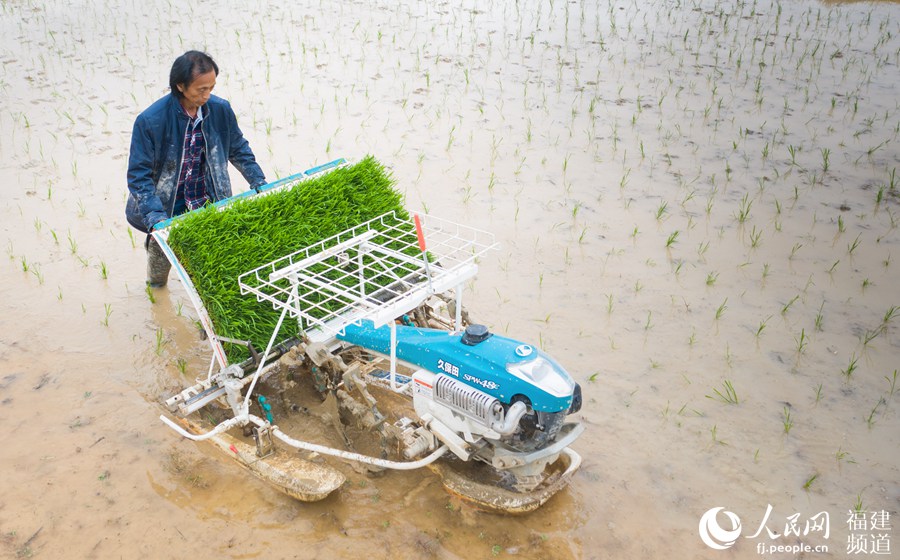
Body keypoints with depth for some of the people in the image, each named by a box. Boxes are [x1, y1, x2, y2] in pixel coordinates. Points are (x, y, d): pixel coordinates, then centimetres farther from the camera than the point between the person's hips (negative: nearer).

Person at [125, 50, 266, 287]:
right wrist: (155, 218, -29)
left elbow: (239, 149, 7)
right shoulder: (150, 121, -21)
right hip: (166, 210, -2)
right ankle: (156, 286, 49)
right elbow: (139, 175, -19)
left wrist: (260, 184, -2)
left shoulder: (220, 109, -10)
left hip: (208, 206, 2)